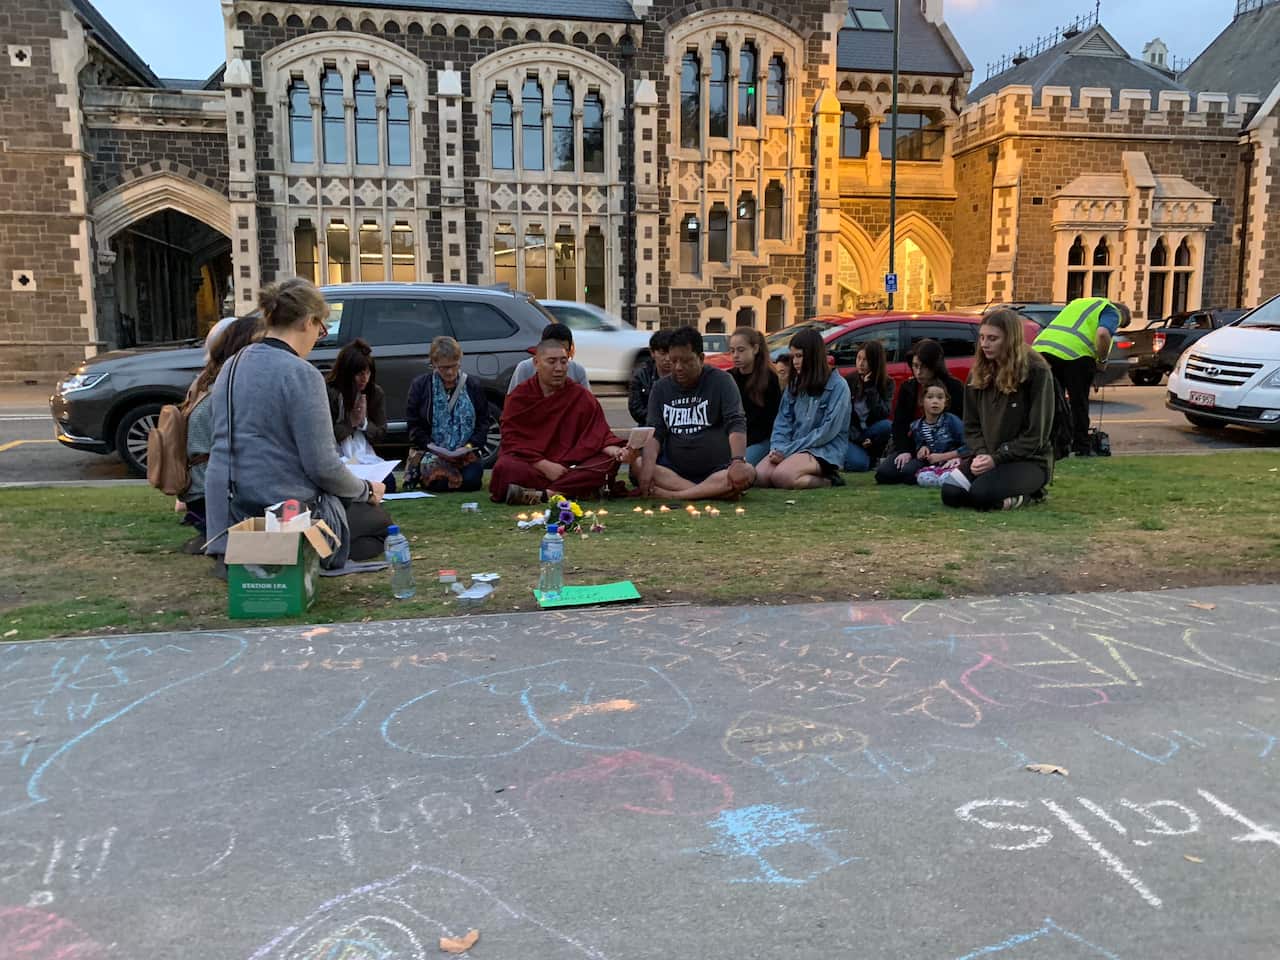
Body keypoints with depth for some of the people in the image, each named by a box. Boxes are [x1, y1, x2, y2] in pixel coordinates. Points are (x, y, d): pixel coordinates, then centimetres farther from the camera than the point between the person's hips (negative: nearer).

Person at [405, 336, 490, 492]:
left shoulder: (473, 386, 8)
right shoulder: (420, 385, 3)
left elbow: (484, 422, 6)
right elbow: (414, 425, 1)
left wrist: (470, 446, -12)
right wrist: (433, 448, -14)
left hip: (466, 452, 1)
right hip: (431, 452, -1)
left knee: (471, 480, -27)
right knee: (438, 482, -28)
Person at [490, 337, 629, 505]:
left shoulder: (581, 396, 8)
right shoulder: (518, 397, 3)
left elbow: (599, 435, 1)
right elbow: (512, 441, -5)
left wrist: (616, 451, -22)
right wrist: (544, 466, -18)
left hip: (568, 467, 2)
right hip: (528, 466, -2)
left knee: (609, 462, -25)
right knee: (504, 468, -33)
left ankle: (540, 494, -34)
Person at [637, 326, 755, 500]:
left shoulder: (721, 381, 0)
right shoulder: (661, 388, 8)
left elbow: (736, 424, -10)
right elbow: (655, 432, 1)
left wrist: (738, 462, -29)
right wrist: (648, 465, -20)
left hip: (717, 471, -2)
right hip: (674, 470, 2)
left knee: (748, 473, -32)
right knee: (637, 465, -25)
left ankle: (671, 495, -32)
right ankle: (714, 492, -29)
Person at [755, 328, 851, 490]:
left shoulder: (838, 385, -7)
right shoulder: (795, 384, 13)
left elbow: (828, 430, -13)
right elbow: (783, 421, 11)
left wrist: (789, 450, -15)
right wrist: (777, 448, -10)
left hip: (825, 450, -6)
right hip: (794, 448, 6)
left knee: (781, 476, -31)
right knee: (760, 476, -20)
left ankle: (826, 479, -8)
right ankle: (808, 476, -1)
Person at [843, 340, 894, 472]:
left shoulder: (887, 383, -3)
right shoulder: (849, 381, -6)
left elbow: (883, 414, -17)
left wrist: (870, 387, -20)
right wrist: (858, 438, -15)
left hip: (871, 432, 2)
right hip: (851, 435, -1)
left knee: (887, 425, -32)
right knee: (859, 464, -30)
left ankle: (872, 456, -5)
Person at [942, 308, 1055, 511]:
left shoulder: (1037, 372, -11)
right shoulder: (979, 373, 6)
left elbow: (1036, 433, -13)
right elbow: (971, 425, 9)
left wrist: (997, 458, -18)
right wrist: (980, 454, -10)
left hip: (1030, 460, -6)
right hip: (988, 457, 6)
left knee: (982, 494, -32)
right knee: (950, 493, -19)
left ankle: (1027, 492, 1)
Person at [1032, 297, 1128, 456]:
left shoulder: (1080, 303, 34)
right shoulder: (1112, 312, 11)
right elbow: (1102, 334, -12)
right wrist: (1101, 359, 4)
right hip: (1075, 354, -6)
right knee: (1079, 403, 7)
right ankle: (1081, 447, 14)